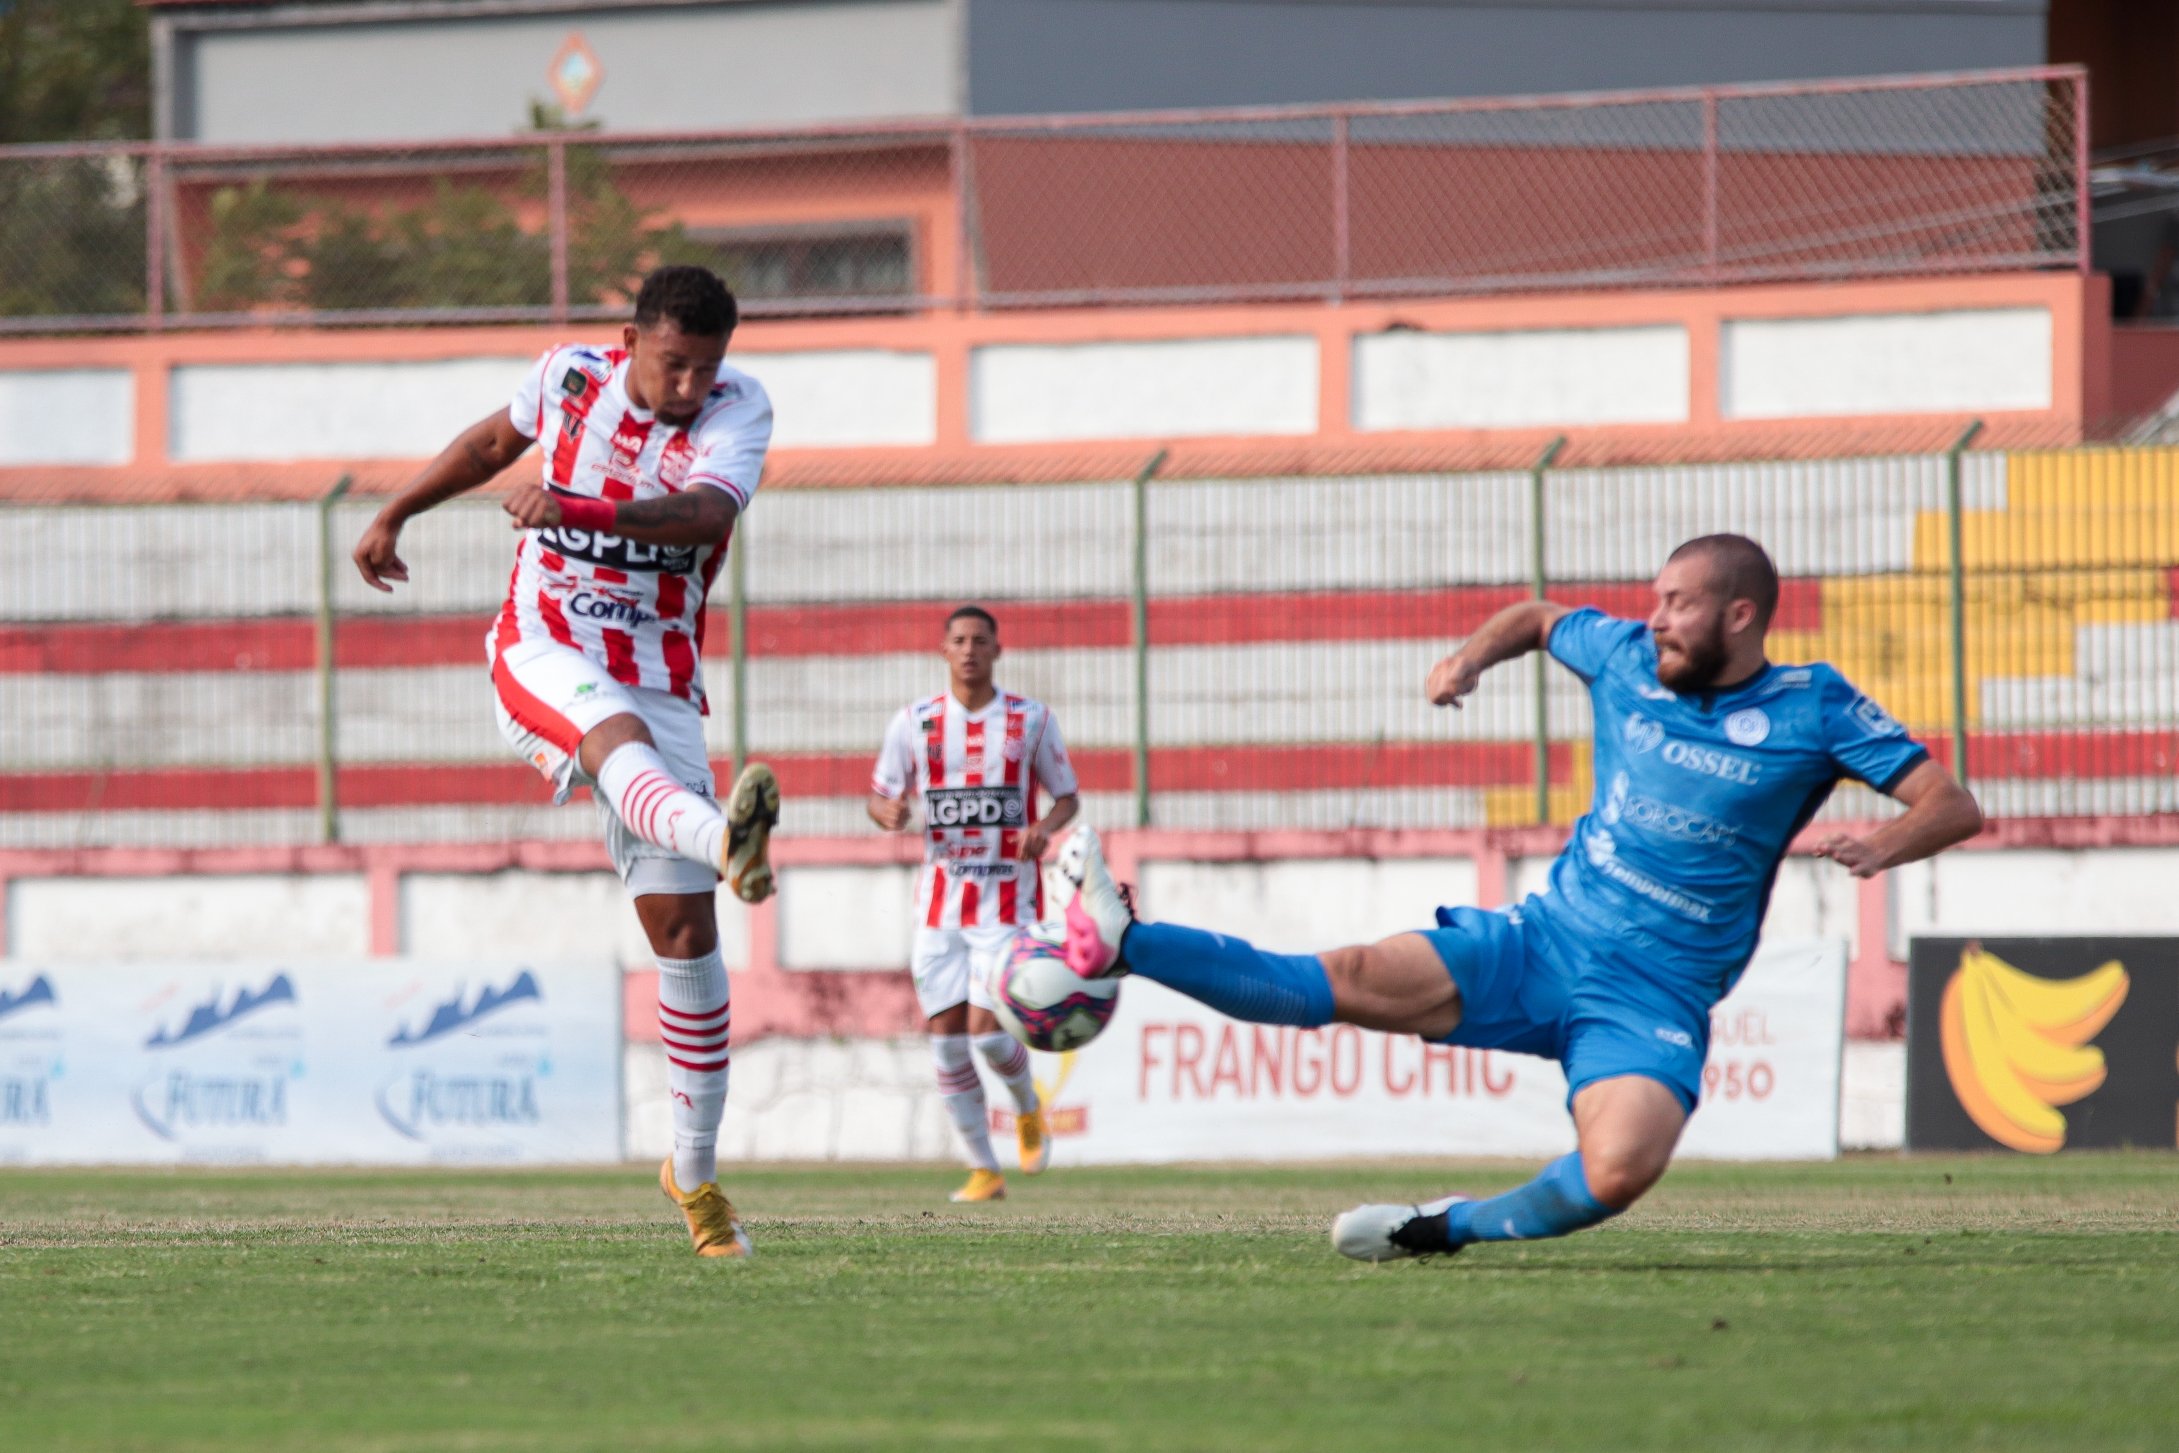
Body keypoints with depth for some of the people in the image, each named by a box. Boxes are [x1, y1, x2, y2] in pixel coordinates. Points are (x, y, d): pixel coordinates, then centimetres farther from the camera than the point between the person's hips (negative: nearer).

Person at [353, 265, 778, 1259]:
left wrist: (577, 508, -40)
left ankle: (695, 1170, 8)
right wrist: (395, 515, 33)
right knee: (619, 734, -38)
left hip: (661, 682, 1)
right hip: (543, 655, -1)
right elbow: (496, 439, 25)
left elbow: (707, 511, -26)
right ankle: (725, 842, -73)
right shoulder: (569, 377, 1)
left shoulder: (736, 409, -4)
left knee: (684, 927, -3)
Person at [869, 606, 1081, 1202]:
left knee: (987, 1030, -14)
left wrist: (1044, 828, -12)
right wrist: (889, 812, -14)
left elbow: (1066, 797, 10)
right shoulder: (915, 722, 5)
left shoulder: (1031, 720, 2)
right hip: (940, 903, 2)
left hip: (1009, 901, -2)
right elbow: (879, 797, 11)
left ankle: (1028, 1108, 20)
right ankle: (983, 1170, 8)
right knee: (946, 1034, -2)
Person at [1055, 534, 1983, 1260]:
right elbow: (1538, 618, 29)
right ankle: (1116, 944, -27)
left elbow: (1954, 807, -6)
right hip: (1541, 942, 3)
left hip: (1655, 998, -3)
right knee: (1349, 983, -18)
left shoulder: (1812, 710, -3)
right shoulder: (1625, 656, 7)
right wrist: (1472, 656, 8)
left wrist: (1881, 847, -27)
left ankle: (1446, 1228, -9)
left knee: (1621, 1172, -32)